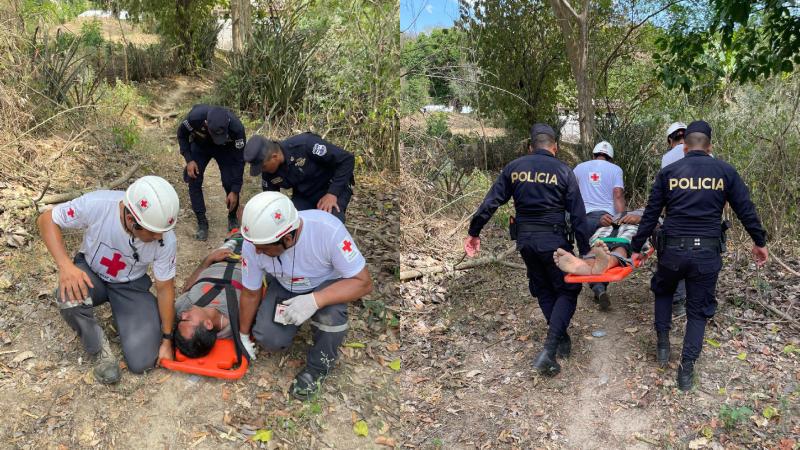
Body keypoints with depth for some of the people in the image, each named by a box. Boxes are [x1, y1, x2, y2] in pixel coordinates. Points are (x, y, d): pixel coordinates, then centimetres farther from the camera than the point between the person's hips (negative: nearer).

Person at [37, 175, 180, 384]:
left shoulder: (166, 240, -28)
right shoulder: (96, 204, -33)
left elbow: (165, 288, -14)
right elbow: (47, 219, -17)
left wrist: (166, 340, -7)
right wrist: (65, 264, -34)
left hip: (131, 285, 0)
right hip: (91, 273, 0)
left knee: (142, 362, -14)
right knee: (70, 298, -37)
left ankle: (121, 320, 18)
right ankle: (99, 348, -8)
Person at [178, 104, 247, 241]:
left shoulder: (236, 127, -40)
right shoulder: (195, 116, -39)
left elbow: (239, 159, -27)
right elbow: (182, 134, -14)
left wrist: (235, 191, -26)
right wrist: (189, 159, -23)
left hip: (225, 149, -1)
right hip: (200, 146, 1)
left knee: (230, 182, -15)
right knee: (194, 180, -12)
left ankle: (232, 217, 12)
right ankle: (202, 222, 2)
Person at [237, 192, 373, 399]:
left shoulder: (328, 230, -38)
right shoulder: (253, 244, -26)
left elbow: (363, 282, -31)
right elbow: (250, 294, -8)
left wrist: (315, 300, -44)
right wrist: (243, 336, 5)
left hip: (326, 283, -2)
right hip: (283, 287, 3)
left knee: (330, 313, -34)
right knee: (270, 340, -19)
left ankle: (319, 366, -4)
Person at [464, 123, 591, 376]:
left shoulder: (513, 168, 4)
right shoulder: (563, 171, -2)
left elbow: (491, 203, 0)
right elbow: (577, 215, -4)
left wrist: (474, 233, 7)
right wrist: (585, 250, 0)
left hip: (525, 240, 4)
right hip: (553, 240, -3)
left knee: (543, 290, 21)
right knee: (567, 291, 7)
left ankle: (561, 340, 26)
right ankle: (549, 350, -7)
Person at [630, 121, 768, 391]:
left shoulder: (668, 172, 3)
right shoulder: (725, 171, 4)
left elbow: (650, 214, 3)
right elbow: (746, 210, 7)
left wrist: (637, 247, 10)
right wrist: (759, 242, 20)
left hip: (673, 250, 0)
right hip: (707, 252, 0)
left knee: (663, 291, 29)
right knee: (699, 310, 12)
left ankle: (663, 343, 23)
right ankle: (686, 369, 7)